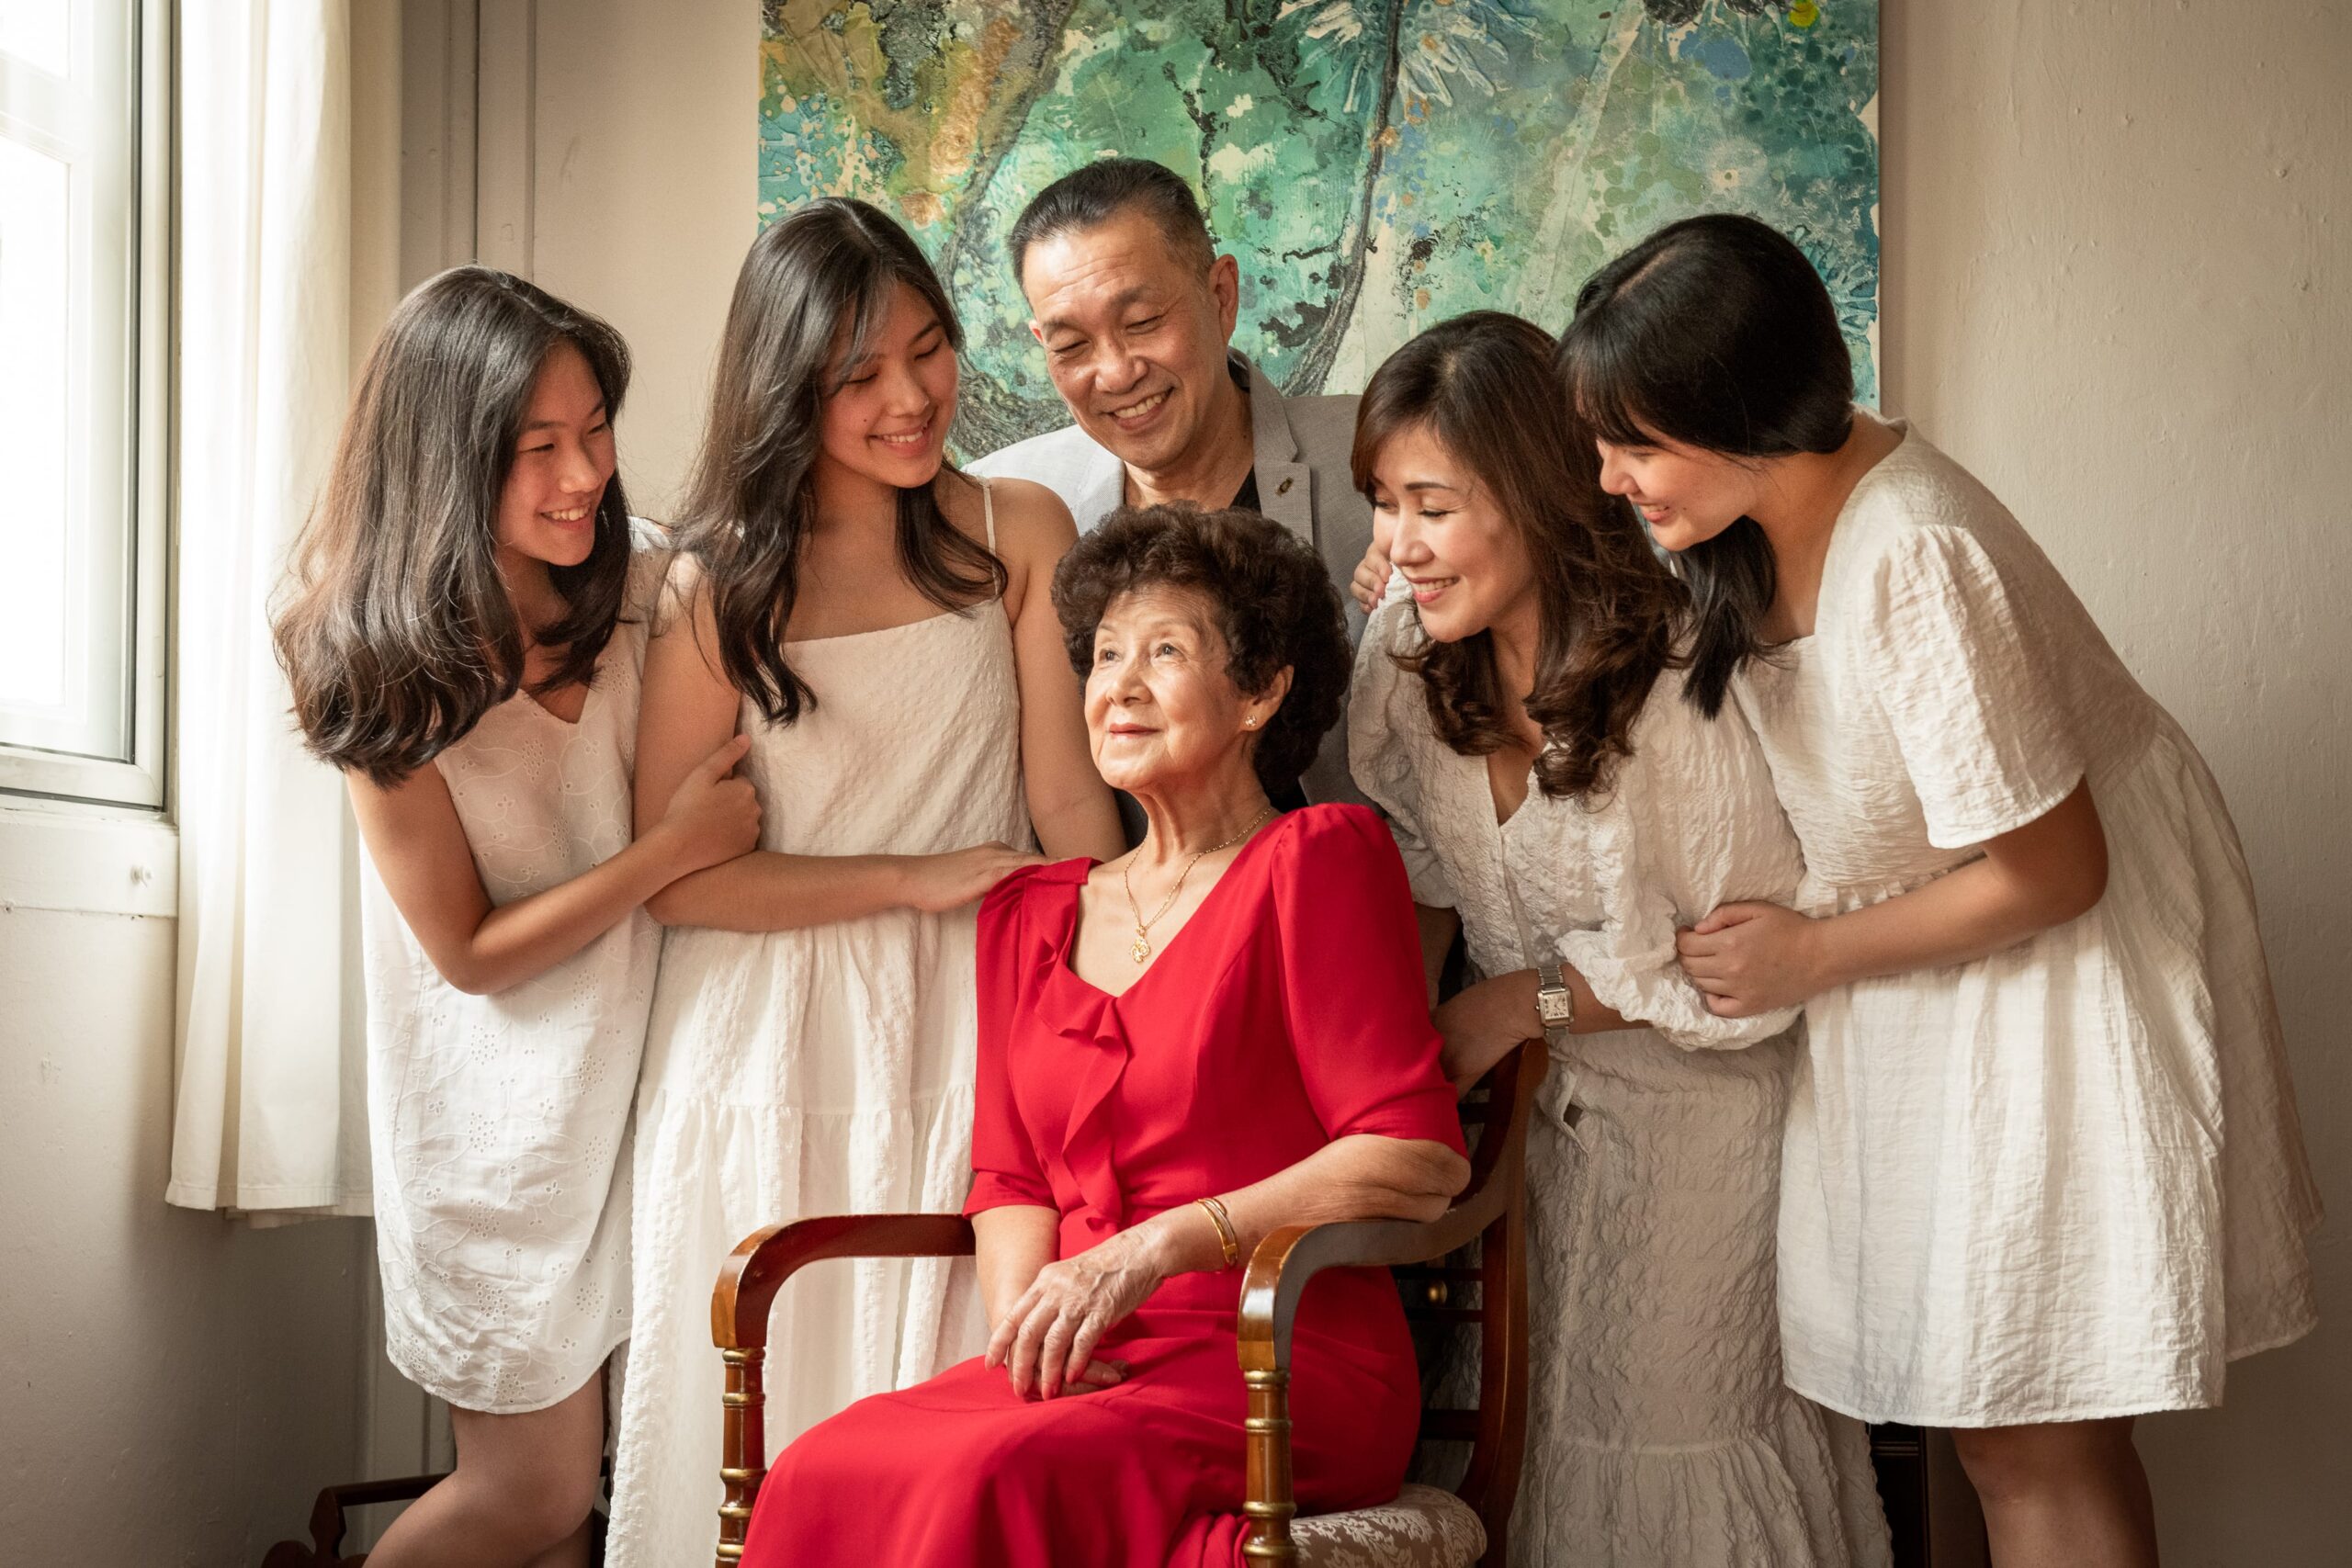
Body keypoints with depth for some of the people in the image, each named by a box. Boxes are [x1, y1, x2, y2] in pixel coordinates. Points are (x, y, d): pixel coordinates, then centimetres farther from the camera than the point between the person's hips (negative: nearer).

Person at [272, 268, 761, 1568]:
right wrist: (671, 850, -20)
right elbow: (471, 950, -12)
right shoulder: (391, 675, -14)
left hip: (633, 1069, 4)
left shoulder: (641, 595, -4)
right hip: (498, 1113, -4)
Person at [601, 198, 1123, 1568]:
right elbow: (674, 876, -5)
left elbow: (1072, 809, -2)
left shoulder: (1017, 533, 3)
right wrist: (918, 878, -10)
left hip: (969, 1036, 1)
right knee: (774, 1445, 5)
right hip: (771, 1052, 0)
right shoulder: (717, 590, 0)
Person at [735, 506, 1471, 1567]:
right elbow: (1012, 1179, 17)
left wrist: (1157, 1247, -15)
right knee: (819, 1476, -25)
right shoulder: (1028, 915, 20)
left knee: (994, 1482, -34)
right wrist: (1027, 1320, -6)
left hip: (1287, 1367, -5)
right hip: (1080, 1370, 5)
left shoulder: (1318, 861, 1)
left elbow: (1416, 1159, -8)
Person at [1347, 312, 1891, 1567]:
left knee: (1684, 1430, 2)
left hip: (1706, 1111, -5)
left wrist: (1523, 1003, -17)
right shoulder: (1407, 652, -8)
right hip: (1545, 1106, 5)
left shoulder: (1685, 679, -26)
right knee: (1548, 1419, 10)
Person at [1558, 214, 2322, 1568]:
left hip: (2068, 962, -8)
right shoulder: (1759, 506, -3)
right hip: (1922, 986, 8)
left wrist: (1809, 955, -12)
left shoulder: (1914, 560, -30)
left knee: (2032, 1438, -5)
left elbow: (2050, 873, -24)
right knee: (1997, 1419, 9)